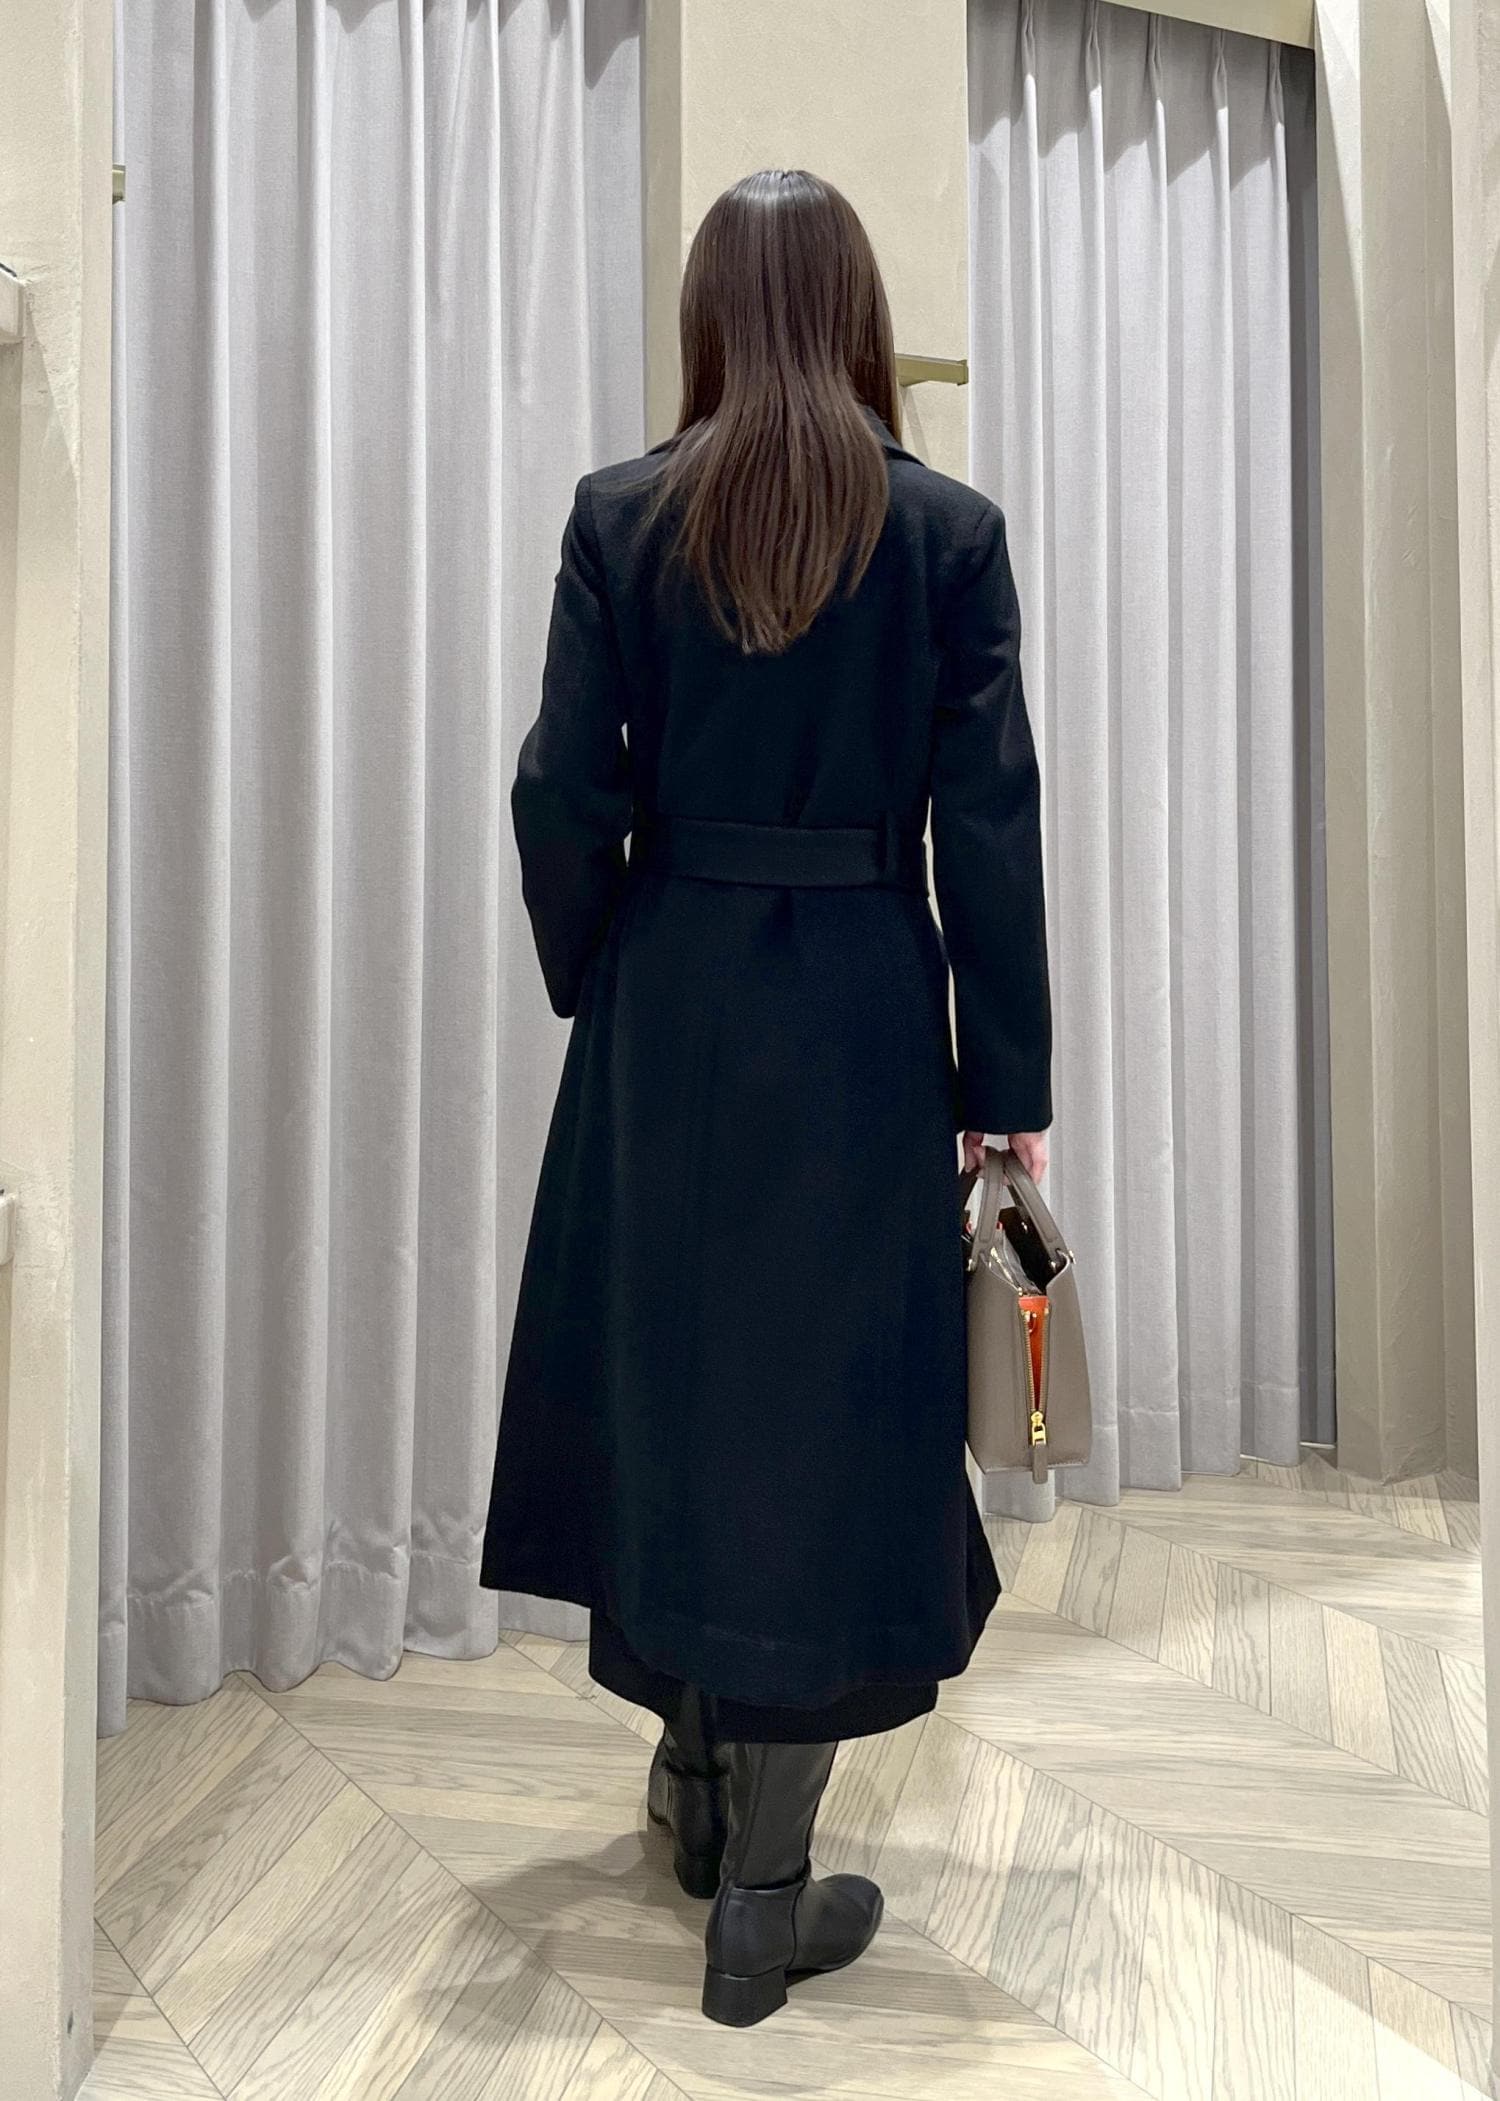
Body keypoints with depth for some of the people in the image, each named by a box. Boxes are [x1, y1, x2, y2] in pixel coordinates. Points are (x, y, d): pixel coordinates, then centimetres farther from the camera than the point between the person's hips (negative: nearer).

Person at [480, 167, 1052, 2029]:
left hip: (665, 1008, 2)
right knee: (828, 1403, 5)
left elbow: (563, 794, -3)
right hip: (865, 1017, -2)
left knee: (663, 1378, 18)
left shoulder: (619, 516, -1)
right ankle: (763, 1898, 15)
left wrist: (591, 986, 12)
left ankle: (697, 1777, 38)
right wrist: (1006, 1083, 0)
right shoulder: (951, 530, -3)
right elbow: (989, 821, -5)